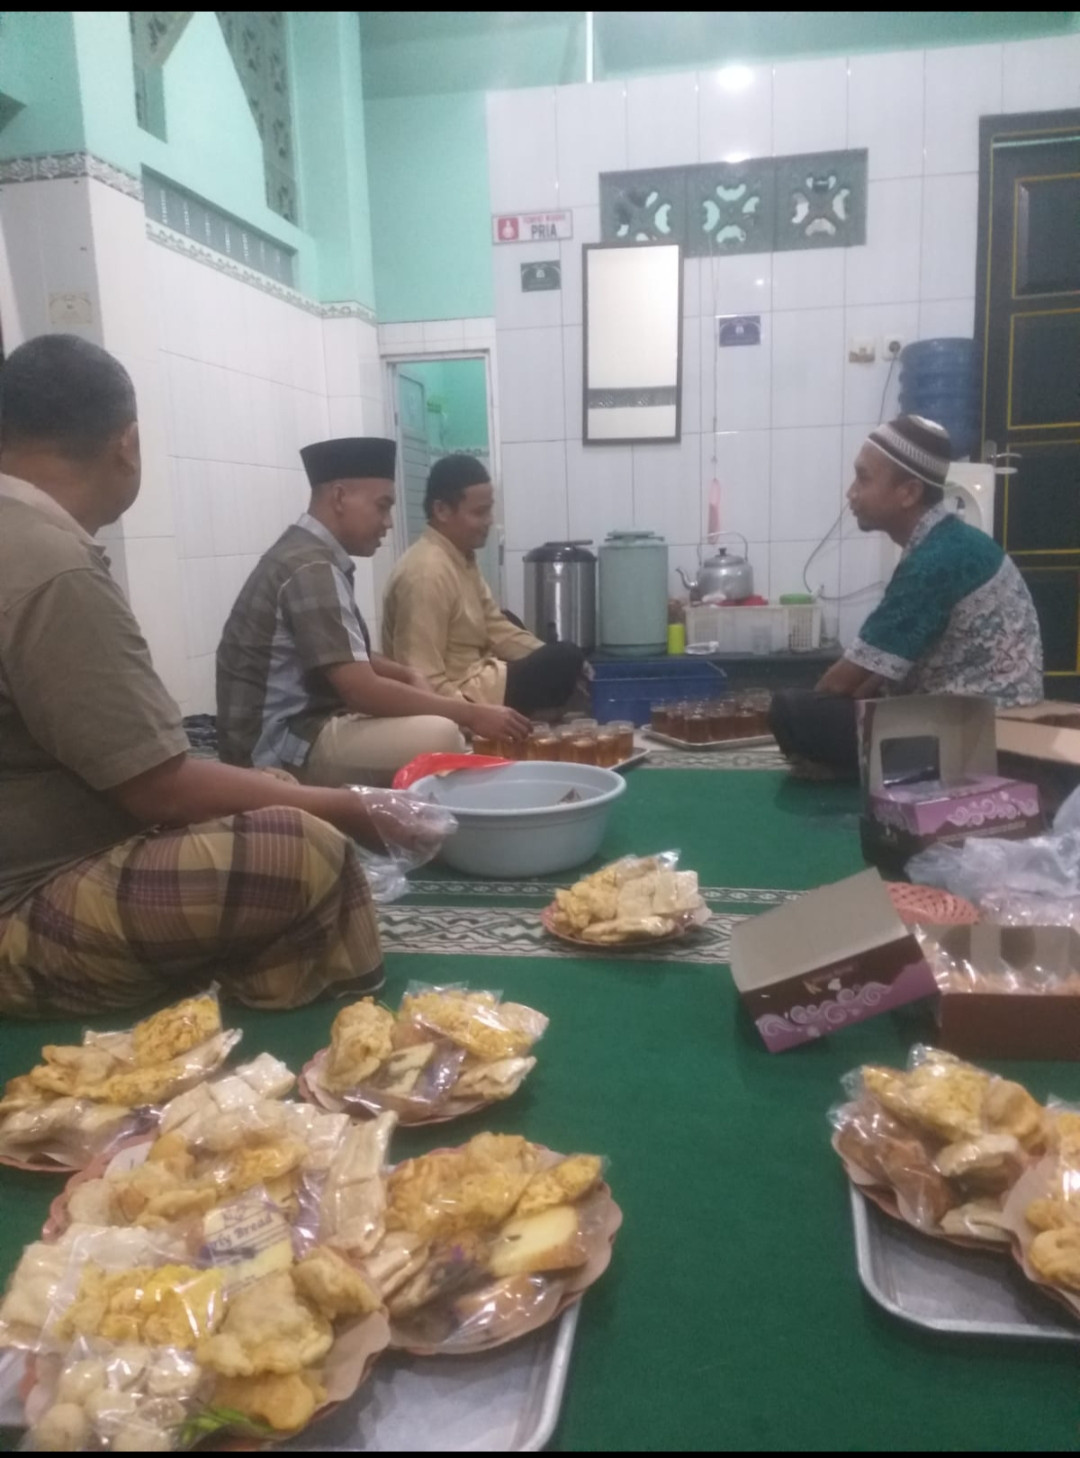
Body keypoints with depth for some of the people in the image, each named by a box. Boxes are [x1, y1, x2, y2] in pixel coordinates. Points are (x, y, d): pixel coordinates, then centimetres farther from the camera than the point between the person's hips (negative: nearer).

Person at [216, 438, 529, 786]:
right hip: (281, 745, -10)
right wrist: (470, 714, -18)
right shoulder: (312, 569, -20)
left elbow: (347, 659, 21)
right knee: (440, 736, -24)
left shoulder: (313, 556, 11)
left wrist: (408, 675, 3)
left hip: (297, 727, 10)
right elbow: (362, 691, -24)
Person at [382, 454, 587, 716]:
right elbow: (424, 682, -27)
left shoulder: (463, 557, 6)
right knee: (566, 659, -7)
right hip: (464, 695, -10)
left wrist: (551, 660, 1)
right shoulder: (427, 572, -23)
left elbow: (494, 628, 11)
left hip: (473, 675, 10)